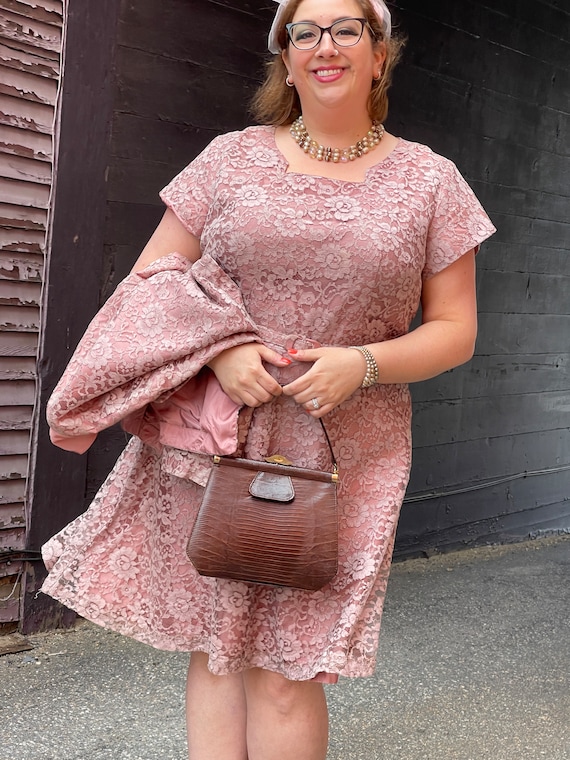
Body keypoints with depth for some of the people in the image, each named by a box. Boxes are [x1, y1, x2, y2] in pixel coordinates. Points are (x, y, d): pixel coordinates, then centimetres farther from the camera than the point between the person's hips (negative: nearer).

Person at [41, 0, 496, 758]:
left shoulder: (429, 180, 7)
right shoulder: (234, 158, 8)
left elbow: (455, 329, 6)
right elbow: (150, 280, 7)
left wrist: (363, 363, -13)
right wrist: (220, 350, -12)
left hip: (341, 450, -1)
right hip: (212, 435, 1)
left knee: (283, 668, -1)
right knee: (215, 646, 4)